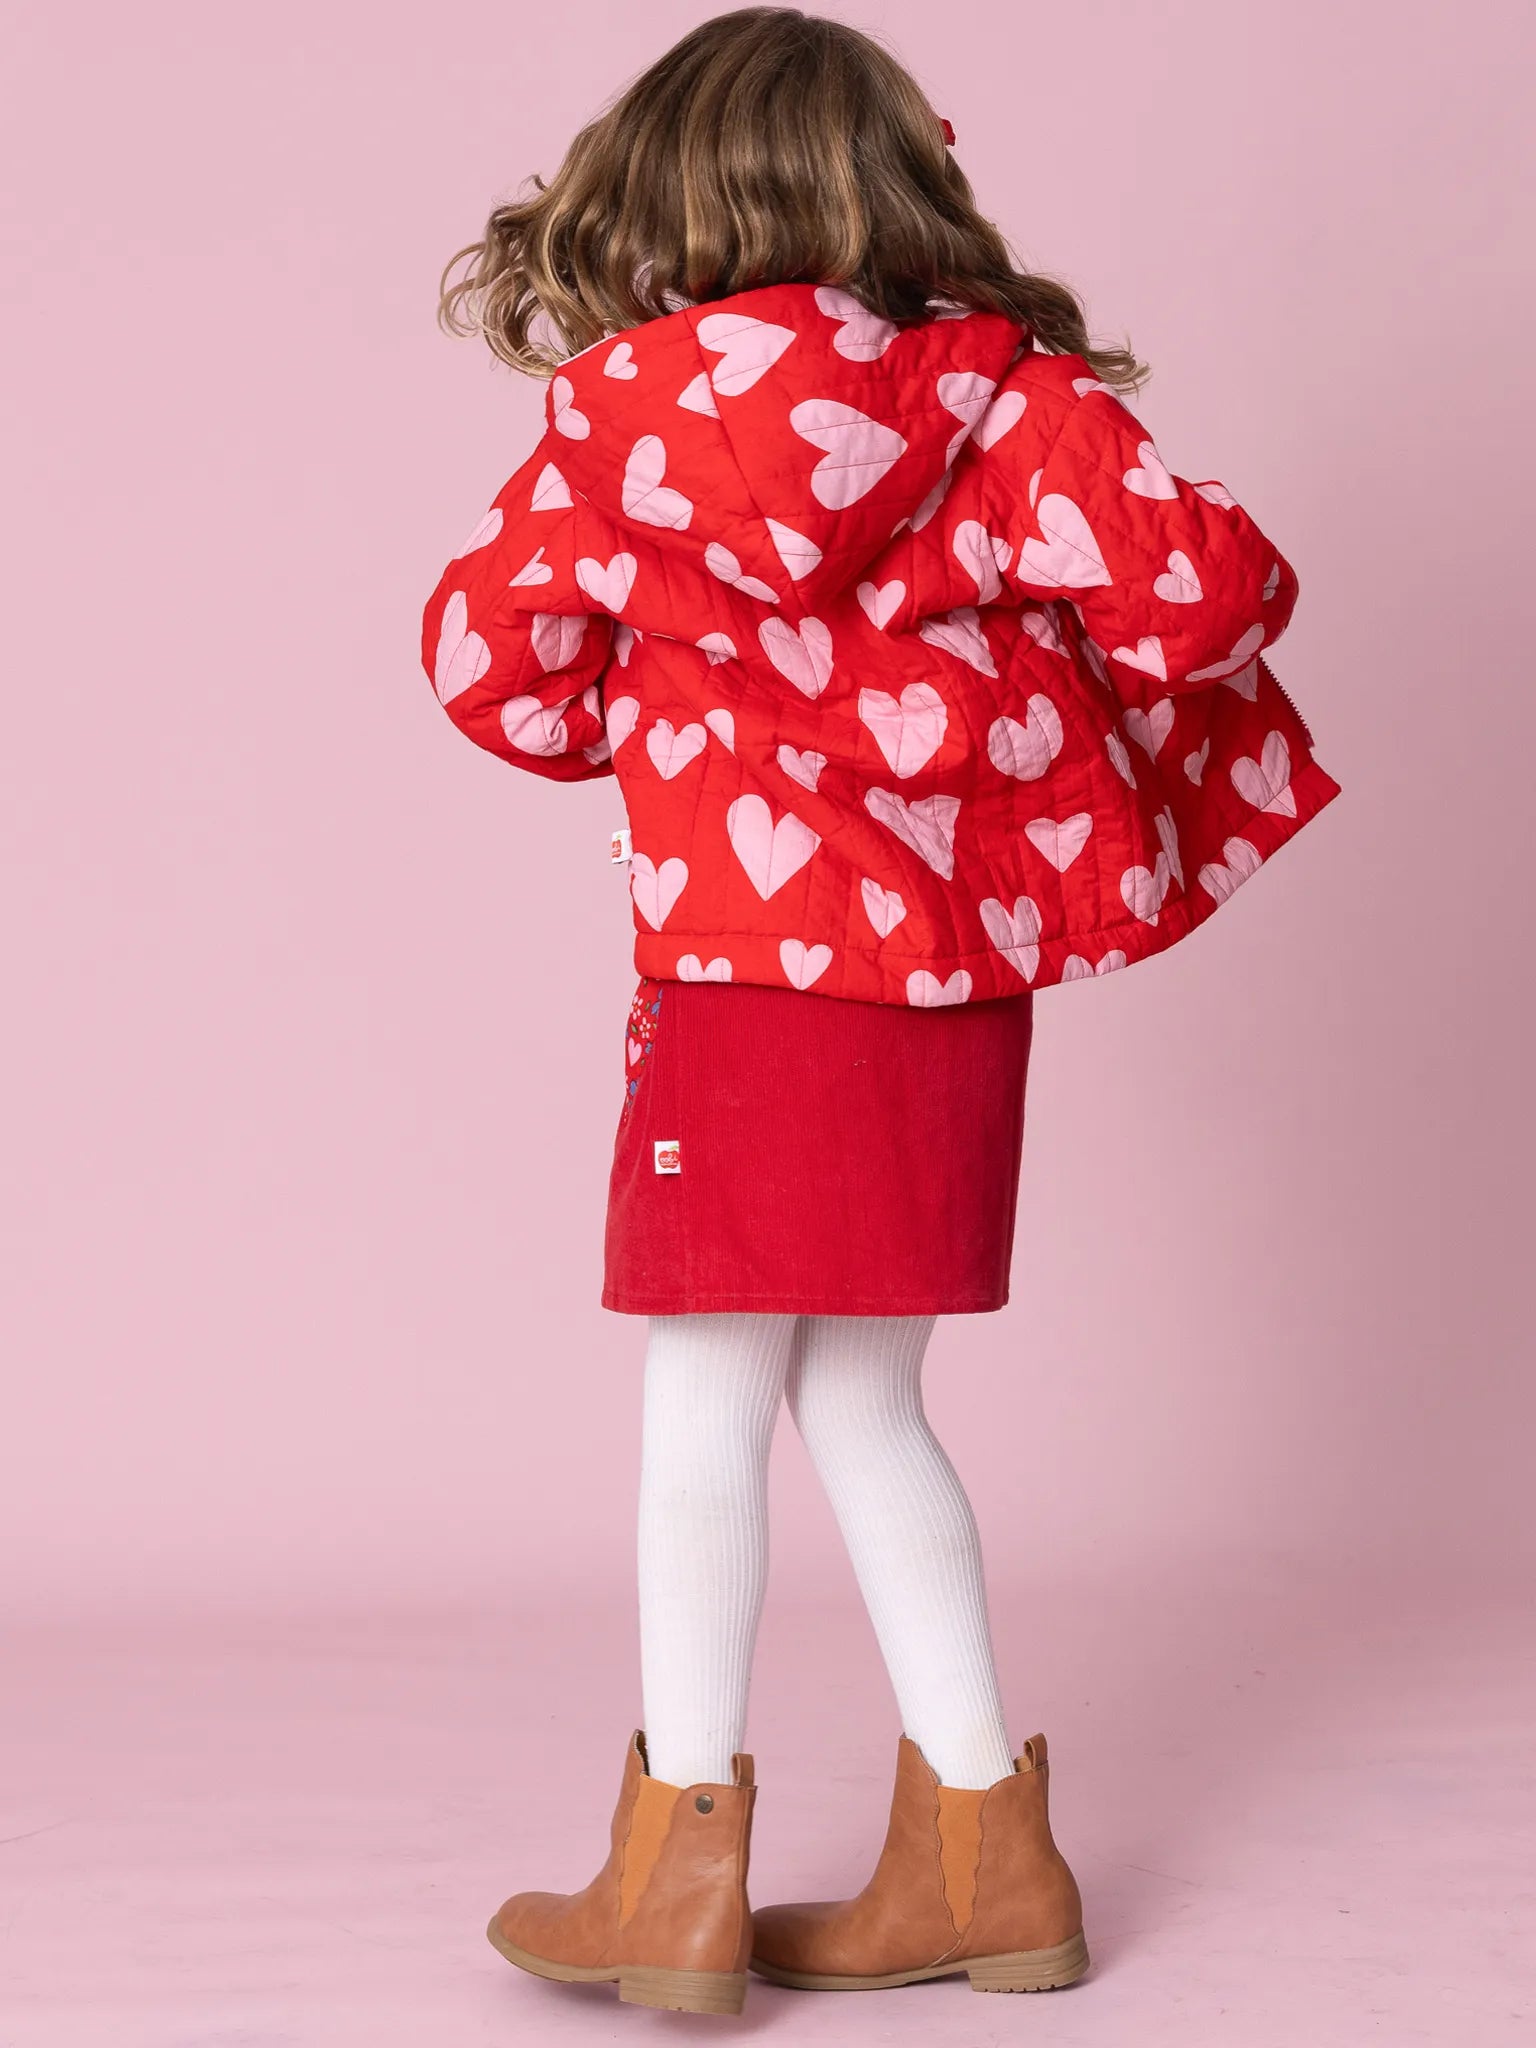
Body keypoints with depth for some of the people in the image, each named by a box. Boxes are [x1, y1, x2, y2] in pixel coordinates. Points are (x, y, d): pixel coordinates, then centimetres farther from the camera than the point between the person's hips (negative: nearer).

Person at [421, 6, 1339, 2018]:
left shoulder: (632, 405, -2)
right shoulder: (1000, 389, 0)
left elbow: (493, 657, 5)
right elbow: (1190, 586, -9)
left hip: (751, 981, -3)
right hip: (957, 971, 4)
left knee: (703, 1411, 5)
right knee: (861, 1410, 14)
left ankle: (681, 1872, 10)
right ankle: (980, 1851, 19)